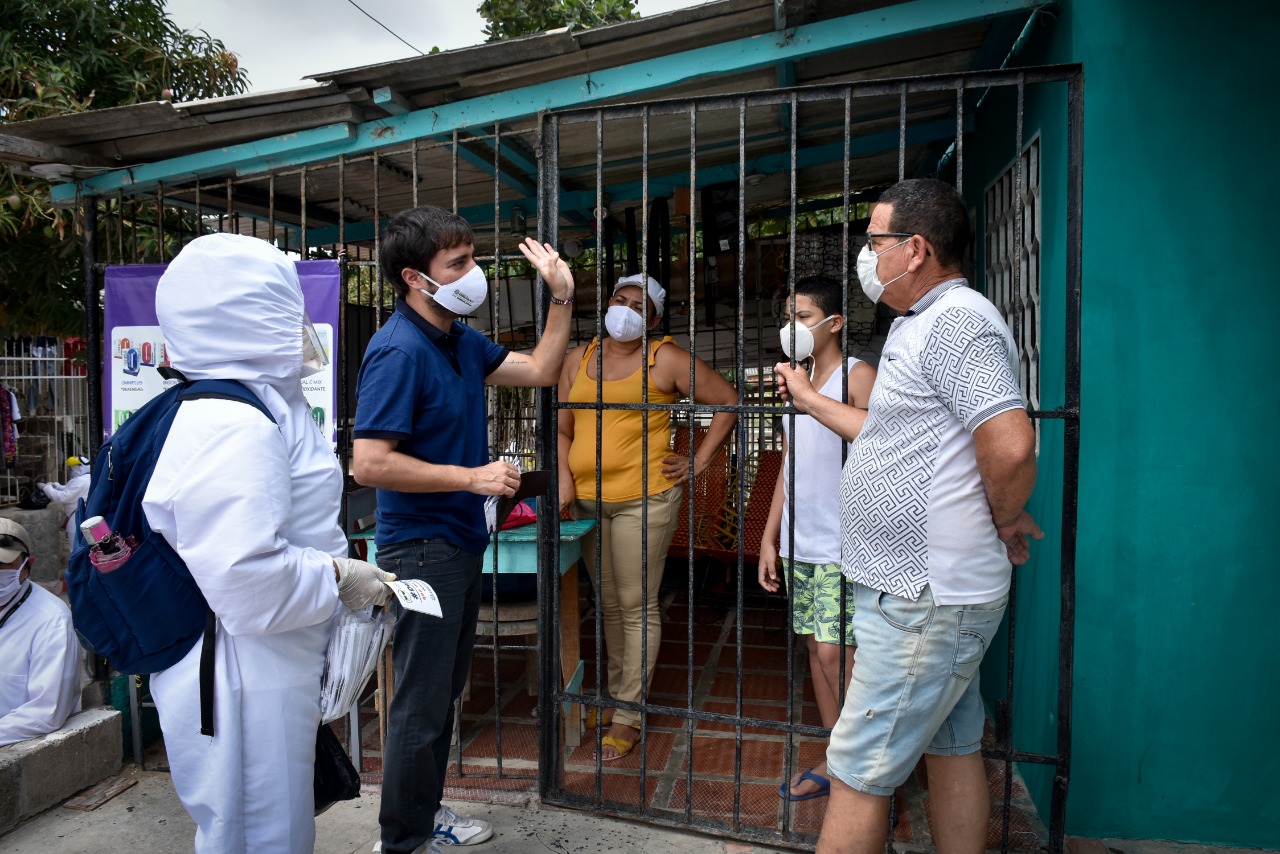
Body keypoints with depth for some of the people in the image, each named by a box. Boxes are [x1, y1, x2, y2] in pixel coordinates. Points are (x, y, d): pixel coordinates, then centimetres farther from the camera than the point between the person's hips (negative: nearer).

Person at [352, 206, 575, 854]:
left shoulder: (461, 340, 8)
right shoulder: (399, 351, -20)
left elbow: (539, 371, 17)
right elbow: (370, 463, -26)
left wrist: (562, 297, 8)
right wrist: (473, 477, -21)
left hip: (460, 540, 9)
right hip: (420, 548, -9)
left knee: (444, 691, 20)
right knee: (421, 703, 3)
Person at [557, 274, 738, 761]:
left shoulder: (665, 359, -2)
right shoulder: (580, 358, 13)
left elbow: (727, 402, -1)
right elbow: (562, 428, 13)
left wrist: (697, 464, -4)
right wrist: (564, 479, -1)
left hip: (643, 497, -5)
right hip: (587, 500, 6)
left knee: (637, 606, 0)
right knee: (609, 605, 17)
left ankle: (629, 717, 11)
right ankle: (615, 693, 34)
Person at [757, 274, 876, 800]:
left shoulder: (858, 376, -6)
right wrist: (769, 538, 14)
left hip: (842, 544, -7)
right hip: (798, 543, 7)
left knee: (835, 652, -7)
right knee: (816, 648, 12)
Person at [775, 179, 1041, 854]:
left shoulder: (956, 319, -18)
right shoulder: (919, 327, 16)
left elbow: (1011, 447, -29)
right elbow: (889, 435, 26)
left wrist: (1002, 520, -12)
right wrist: (809, 400, 31)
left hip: (924, 601, -11)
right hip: (934, 590, 11)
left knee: (857, 773, -1)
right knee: (952, 749, 20)